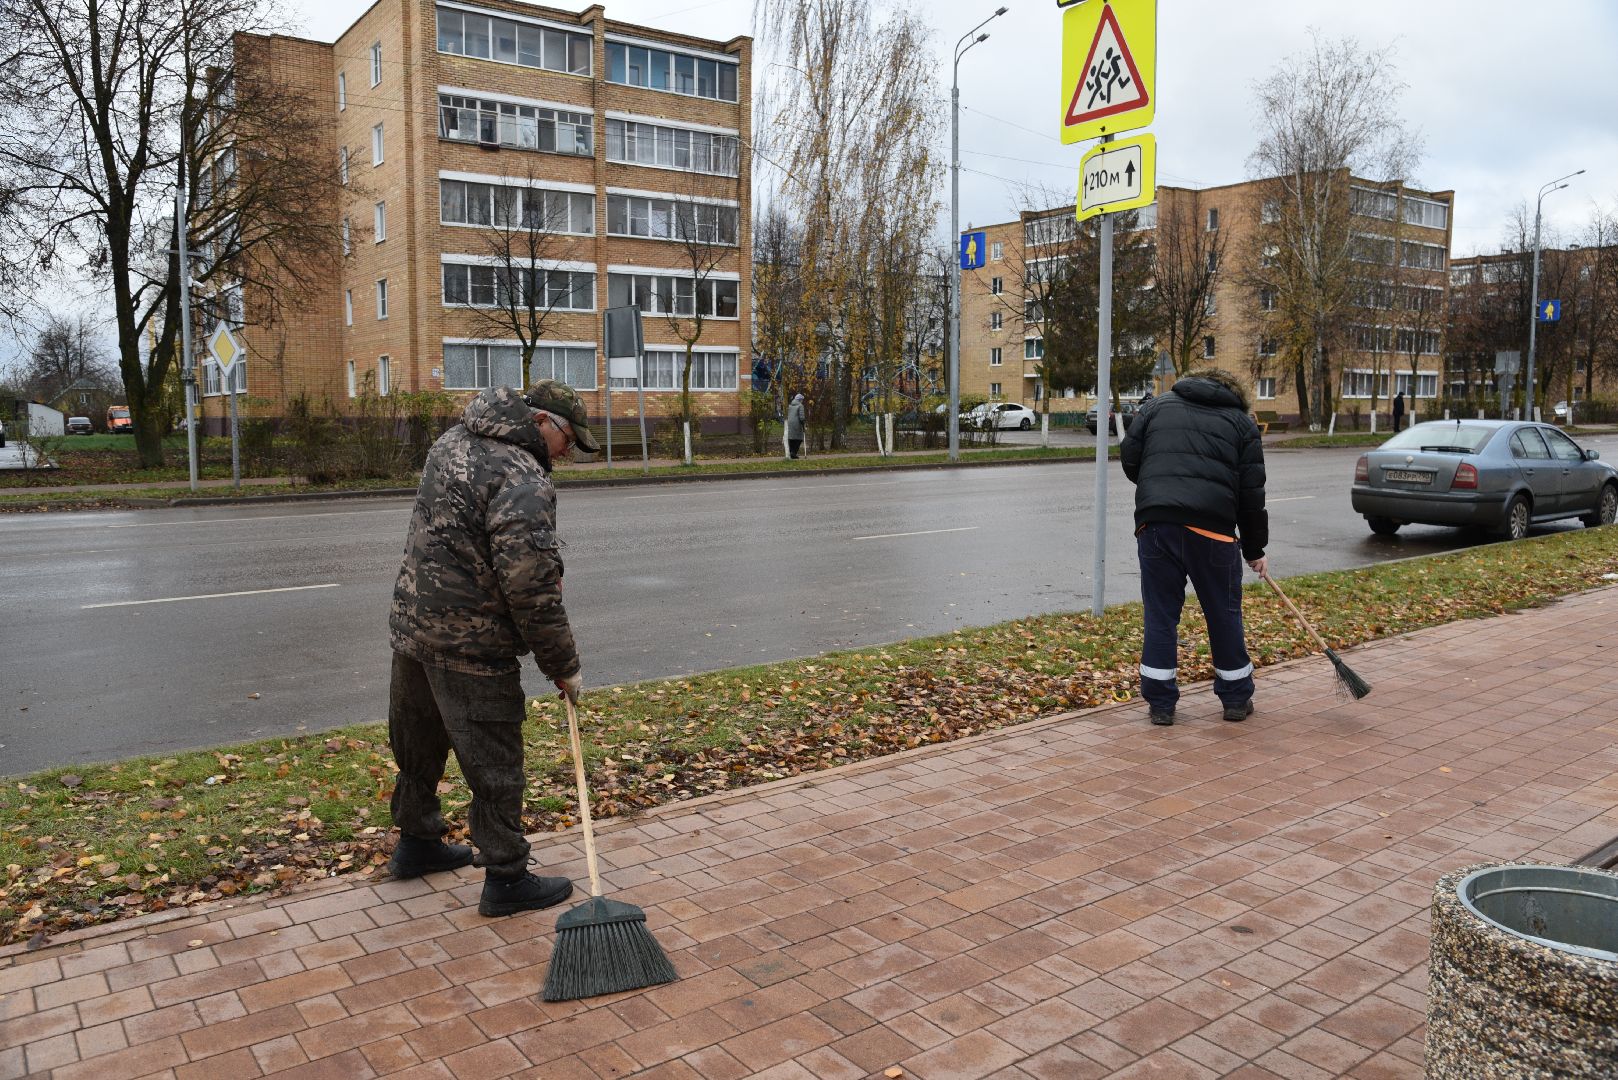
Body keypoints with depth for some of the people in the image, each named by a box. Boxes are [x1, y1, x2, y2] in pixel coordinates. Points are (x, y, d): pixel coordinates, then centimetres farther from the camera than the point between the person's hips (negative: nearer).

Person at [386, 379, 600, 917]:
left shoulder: (452, 441, 9)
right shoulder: (523, 480, -21)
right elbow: (531, 589, -24)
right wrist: (563, 665, -13)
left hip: (411, 624, 9)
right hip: (470, 646, -9)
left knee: (419, 746, 23)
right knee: (494, 765, 3)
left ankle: (417, 843, 41)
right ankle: (505, 879, 15)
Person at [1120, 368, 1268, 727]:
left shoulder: (1158, 406, 19)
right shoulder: (1242, 422, 15)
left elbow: (1129, 456, 10)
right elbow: (1251, 492, 10)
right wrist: (1255, 550, 17)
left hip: (1155, 522, 1)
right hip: (1211, 526, -1)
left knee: (1160, 614, 8)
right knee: (1224, 613, 13)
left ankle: (1160, 703, 12)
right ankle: (1236, 699, 25)